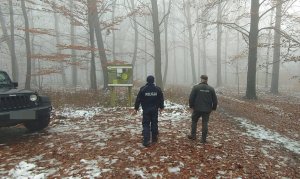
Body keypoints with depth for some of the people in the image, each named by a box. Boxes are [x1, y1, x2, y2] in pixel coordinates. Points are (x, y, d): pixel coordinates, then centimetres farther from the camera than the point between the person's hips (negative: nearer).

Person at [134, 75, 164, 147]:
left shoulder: (143, 89, -7)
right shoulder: (157, 89, 0)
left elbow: (138, 99, -5)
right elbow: (161, 99, 7)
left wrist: (136, 108, 3)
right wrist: (161, 107, 21)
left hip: (146, 110, -2)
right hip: (155, 110, 2)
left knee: (146, 125, 1)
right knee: (154, 124, 14)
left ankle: (146, 141, -4)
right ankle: (154, 138, 26)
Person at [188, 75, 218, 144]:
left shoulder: (196, 87, -6)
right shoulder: (211, 89, 1)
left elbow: (191, 98, -8)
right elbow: (215, 100, 3)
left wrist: (191, 106, 6)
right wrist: (213, 108, 14)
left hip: (197, 109, -1)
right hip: (207, 110, 2)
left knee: (194, 121, 17)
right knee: (205, 123, 8)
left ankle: (193, 135, 24)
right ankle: (203, 139, 11)